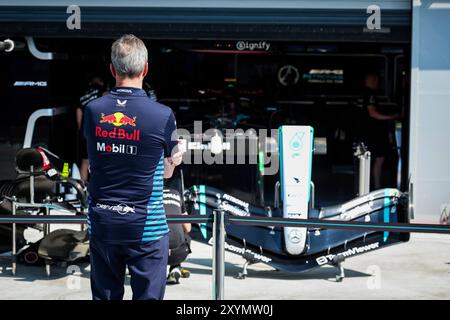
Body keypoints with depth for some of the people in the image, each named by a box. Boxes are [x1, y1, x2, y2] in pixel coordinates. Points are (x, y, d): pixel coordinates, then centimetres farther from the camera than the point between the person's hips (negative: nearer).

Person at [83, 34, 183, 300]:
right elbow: (167, 172, 0)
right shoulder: (163, 115, -13)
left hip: (102, 225, 3)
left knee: (105, 296, 14)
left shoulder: (93, 111, -3)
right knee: (148, 296, 6)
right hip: (146, 227, -3)